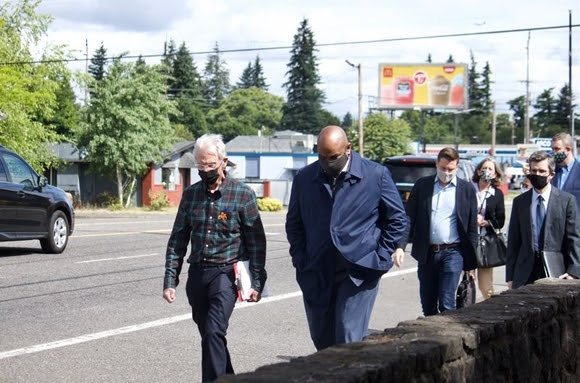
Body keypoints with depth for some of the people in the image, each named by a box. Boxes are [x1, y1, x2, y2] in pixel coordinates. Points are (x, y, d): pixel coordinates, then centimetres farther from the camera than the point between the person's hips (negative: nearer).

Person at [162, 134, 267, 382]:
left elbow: (256, 241, -2)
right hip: (197, 272, 5)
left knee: (214, 332, -19)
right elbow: (177, 240, 10)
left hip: (227, 272, -5)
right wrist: (170, 280, 4)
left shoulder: (243, 194, -5)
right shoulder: (190, 194, 7)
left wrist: (256, 282, -7)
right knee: (209, 335, 13)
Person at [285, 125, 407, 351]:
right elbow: (293, 223, 17)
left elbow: (397, 218, 5)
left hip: (359, 272, -4)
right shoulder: (304, 178, 6)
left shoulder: (376, 175, -3)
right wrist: (301, 260, 6)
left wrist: (380, 258, -2)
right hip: (316, 275, 4)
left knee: (349, 341, -10)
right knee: (322, 341, 11)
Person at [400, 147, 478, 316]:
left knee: (446, 304, -10)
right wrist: (400, 246, -12)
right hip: (427, 253, 3)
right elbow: (410, 217, 2)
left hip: (452, 253, -3)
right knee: (427, 305, 10)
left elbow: (472, 227, 4)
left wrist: (471, 262, 1)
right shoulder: (422, 185, 6)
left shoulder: (467, 189, 2)